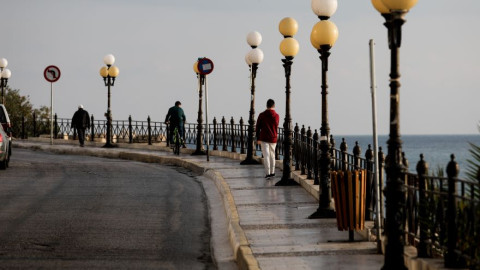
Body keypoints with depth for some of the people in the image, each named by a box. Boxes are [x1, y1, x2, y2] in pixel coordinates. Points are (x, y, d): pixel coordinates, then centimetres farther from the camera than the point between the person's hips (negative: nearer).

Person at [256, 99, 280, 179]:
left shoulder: (262, 115, -5)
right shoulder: (277, 116, -1)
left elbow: (257, 127, -1)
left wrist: (258, 139, 8)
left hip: (264, 139, -2)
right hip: (273, 139, 2)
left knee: (266, 156, -2)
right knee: (272, 155, 15)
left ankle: (268, 173, -8)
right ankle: (272, 172, 20)